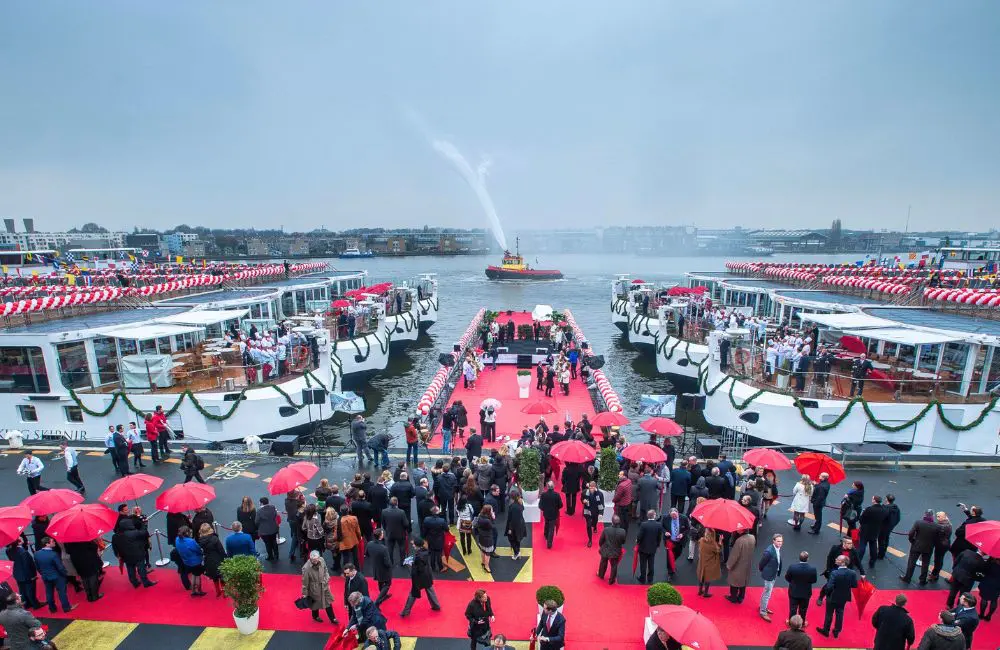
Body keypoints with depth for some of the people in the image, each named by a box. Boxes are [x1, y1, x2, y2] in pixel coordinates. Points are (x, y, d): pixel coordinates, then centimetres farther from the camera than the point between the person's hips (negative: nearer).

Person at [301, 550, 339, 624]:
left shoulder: (322, 560, -19)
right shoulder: (306, 568, -32)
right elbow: (305, 582, -18)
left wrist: (327, 582, 7)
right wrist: (305, 593, -6)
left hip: (324, 586, 4)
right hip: (314, 589, -4)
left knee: (328, 602, 17)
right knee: (315, 603, 21)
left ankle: (332, 618, 36)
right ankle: (315, 616, 52)